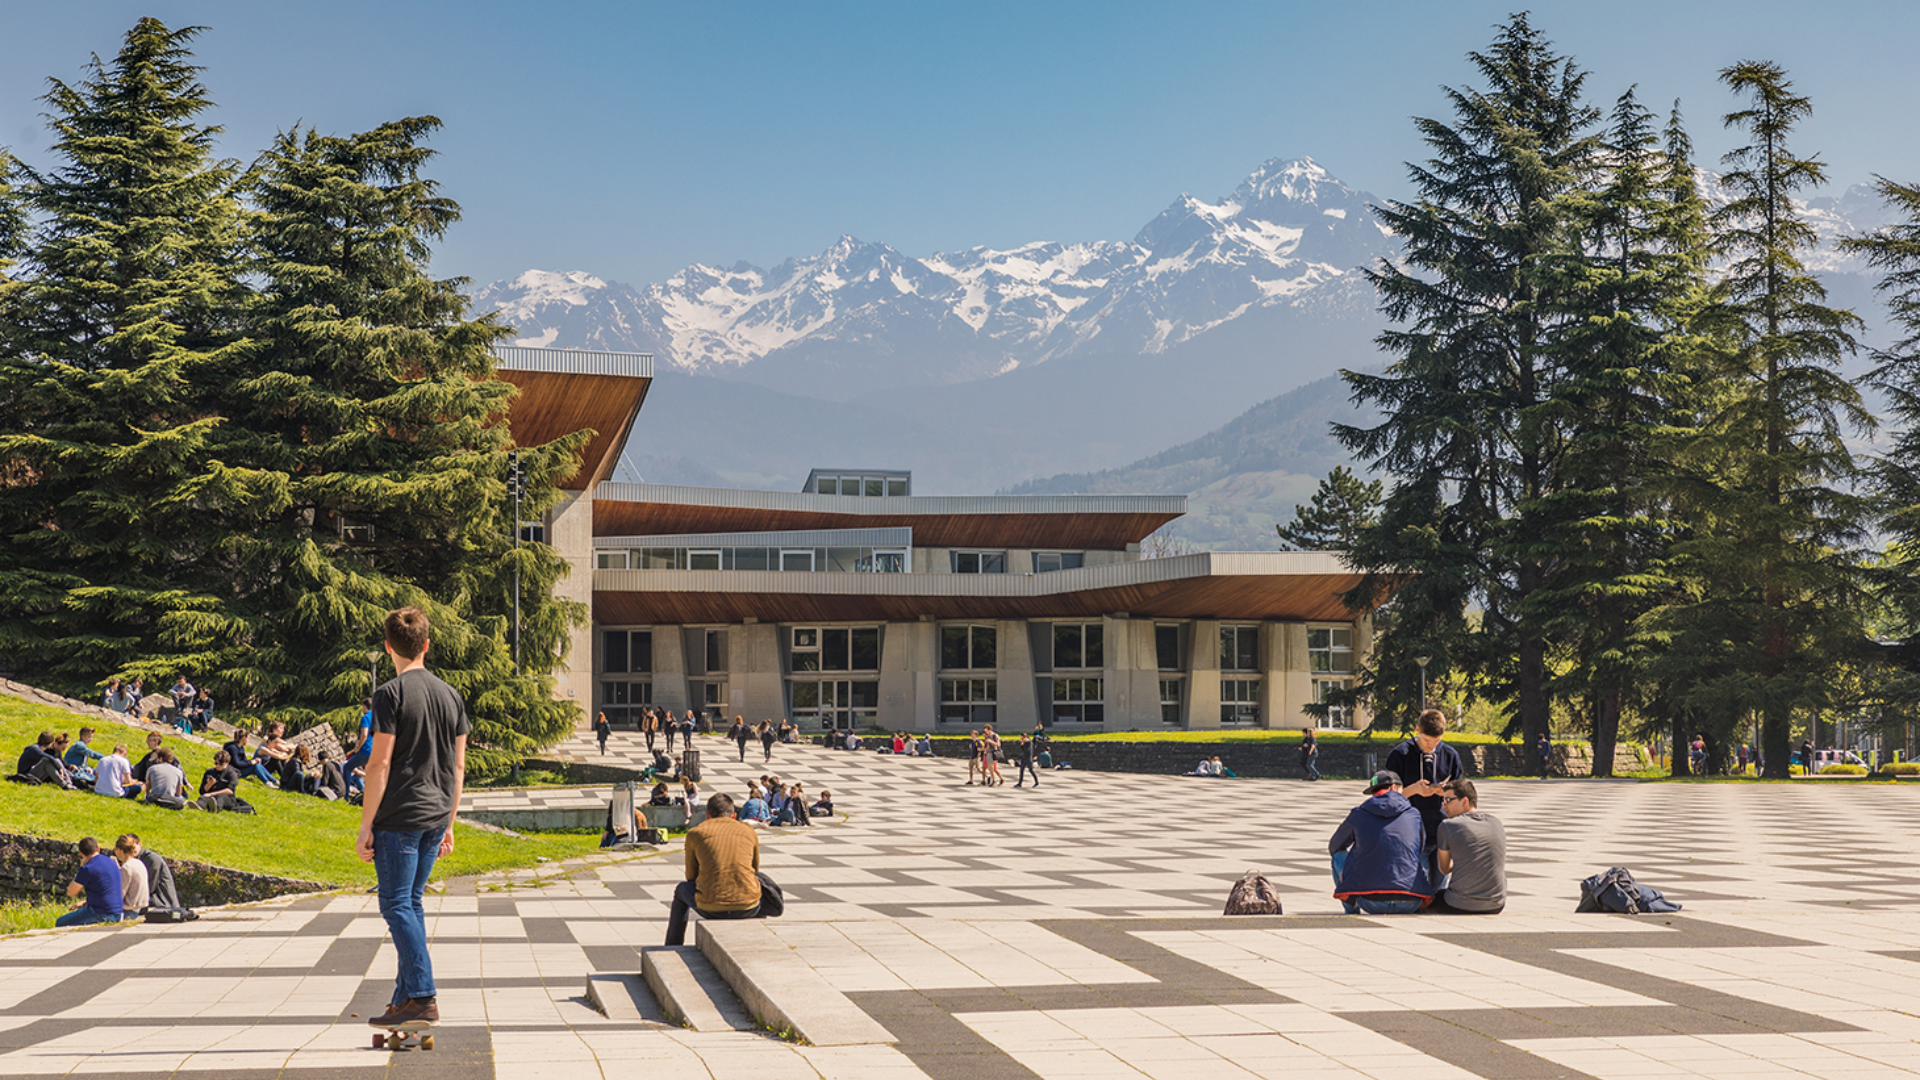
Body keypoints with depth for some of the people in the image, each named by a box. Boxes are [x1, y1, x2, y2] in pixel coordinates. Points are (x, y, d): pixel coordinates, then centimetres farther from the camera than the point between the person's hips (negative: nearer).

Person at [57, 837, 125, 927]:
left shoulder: (88, 869, -15)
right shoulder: (112, 862, 10)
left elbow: (70, 893, -5)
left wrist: (81, 867, -3)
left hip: (100, 915, -8)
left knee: (60, 923, 6)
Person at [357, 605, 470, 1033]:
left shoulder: (391, 694, -10)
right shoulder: (451, 695, 10)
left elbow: (380, 763, -13)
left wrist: (365, 826, -10)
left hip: (399, 817, -7)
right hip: (435, 817, 7)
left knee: (397, 905, -2)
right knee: (412, 903, 15)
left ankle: (423, 997, -9)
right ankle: (406, 997, 18)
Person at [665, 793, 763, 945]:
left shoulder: (695, 833, 10)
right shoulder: (748, 832, 13)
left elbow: (691, 877, 17)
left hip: (710, 908, -1)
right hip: (747, 909, 1)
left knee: (681, 890, 34)